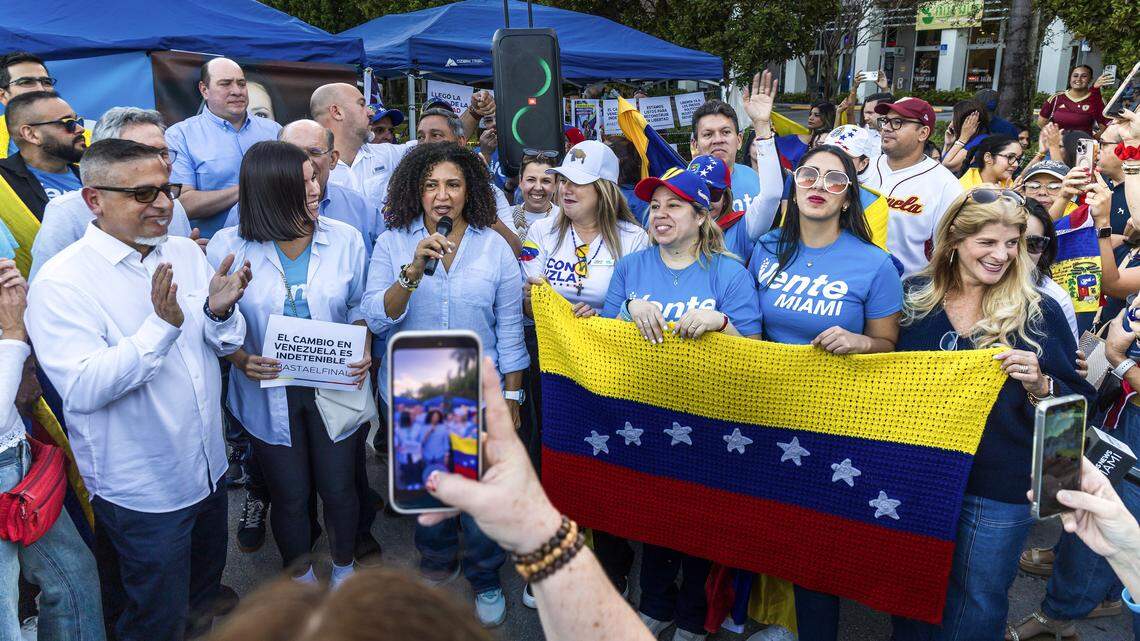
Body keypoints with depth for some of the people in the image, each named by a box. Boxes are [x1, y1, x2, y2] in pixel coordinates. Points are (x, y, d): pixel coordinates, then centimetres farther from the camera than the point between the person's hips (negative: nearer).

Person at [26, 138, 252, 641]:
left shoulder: (186, 253, 0)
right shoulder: (61, 281, -17)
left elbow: (226, 344, 4)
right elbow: (82, 390, -26)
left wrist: (220, 312, -19)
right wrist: (162, 325, -35)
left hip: (209, 467, 6)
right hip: (141, 491, -6)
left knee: (206, 594, 27)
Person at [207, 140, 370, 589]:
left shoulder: (344, 238, -6)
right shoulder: (227, 247, -11)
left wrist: (364, 352, -12)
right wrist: (242, 361, -19)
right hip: (270, 393, -1)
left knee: (339, 489, 14)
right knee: (290, 496, 15)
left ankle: (344, 570, 43)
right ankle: (300, 578, 43)